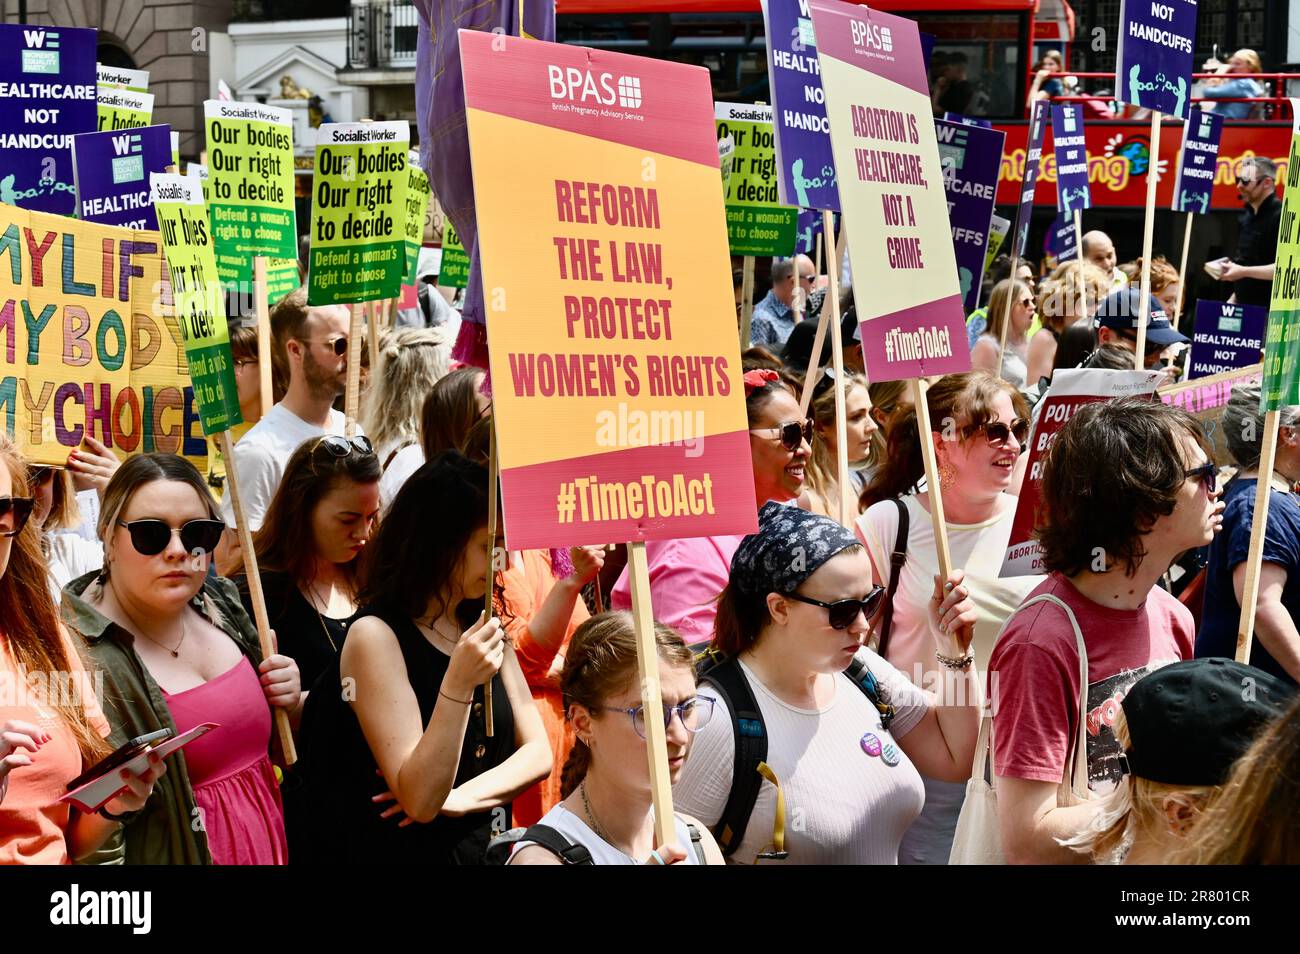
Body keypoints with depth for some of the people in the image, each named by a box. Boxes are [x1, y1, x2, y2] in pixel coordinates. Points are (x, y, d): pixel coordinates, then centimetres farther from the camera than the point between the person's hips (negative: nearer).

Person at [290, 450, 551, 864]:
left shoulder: (484, 626, 8)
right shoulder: (375, 635, -10)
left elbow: (538, 751, 7)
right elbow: (420, 800, -14)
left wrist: (461, 798, -8)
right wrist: (457, 685, -24)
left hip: (484, 848, 4)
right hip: (400, 851, -4)